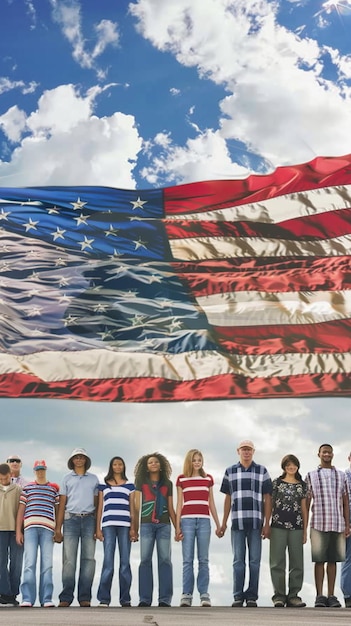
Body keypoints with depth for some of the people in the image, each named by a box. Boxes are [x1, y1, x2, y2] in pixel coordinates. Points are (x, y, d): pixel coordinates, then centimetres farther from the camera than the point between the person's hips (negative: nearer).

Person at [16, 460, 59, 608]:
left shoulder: (54, 488, 19)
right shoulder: (27, 488, 17)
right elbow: (21, 510, 14)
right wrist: (18, 531, 6)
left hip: (47, 528, 1)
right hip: (30, 527, -1)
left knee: (47, 564, -4)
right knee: (30, 563, -9)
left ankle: (46, 599, -3)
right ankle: (27, 599, -10)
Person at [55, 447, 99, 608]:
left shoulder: (93, 479, 15)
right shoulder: (67, 479, 14)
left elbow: (97, 503, 12)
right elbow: (62, 504, 9)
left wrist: (98, 527, 3)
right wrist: (58, 528, 1)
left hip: (89, 519, 1)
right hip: (71, 519, -1)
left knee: (88, 558, -3)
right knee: (69, 559, -6)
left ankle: (85, 597, -2)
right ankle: (66, 597, -5)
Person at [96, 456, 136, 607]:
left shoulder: (129, 485, 16)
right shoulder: (104, 485, 16)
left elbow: (132, 508, 12)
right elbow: (100, 507, 13)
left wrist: (133, 528, 2)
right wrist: (98, 528, 5)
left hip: (124, 525, 1)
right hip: (108, 525, 0)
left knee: (125, 562, -2)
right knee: (108, 562, -8)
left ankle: (125, 599, 1)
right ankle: (104, 599, -6)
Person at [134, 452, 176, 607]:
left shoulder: (168, 484, 15)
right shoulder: (141, 482, 12)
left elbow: (171, 508, 15)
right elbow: (137, 506, 9)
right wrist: (135, 528, 4)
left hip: (164, 525, 1)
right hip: (146, 524, -1)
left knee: (165, 560, -5)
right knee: (145, 560, -6)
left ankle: (165, 599, -4)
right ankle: (145, 599, -3)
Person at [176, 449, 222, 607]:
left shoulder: (208, 479, 12)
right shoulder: (181, 479, 8)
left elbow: (211, 504, 16)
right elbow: (179, 504, 8)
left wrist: (218, 524, 15)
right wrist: (177, 526, 2)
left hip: (204, 521, 1)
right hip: (187, 521, -1)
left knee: (203, 559, 0)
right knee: (187, 560, -2)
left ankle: (204, 595, 3)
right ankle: (186, 595, 0)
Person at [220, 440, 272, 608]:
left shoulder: (262, 471, 6)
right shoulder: (230, 472, 10)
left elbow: (267, 499, 5)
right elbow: (228, 498, 13)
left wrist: (267, 523, -1)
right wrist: (223, 522, 8)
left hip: (256, 523, -1)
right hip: (237, 523, 1)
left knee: (254, 561, 2)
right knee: (238, 561, 3)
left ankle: (252, 596, 7)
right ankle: (238, 596, 7)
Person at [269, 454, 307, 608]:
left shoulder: (302, 485, 11)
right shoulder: (276, 483, 5)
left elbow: (304, 508, 13)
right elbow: (270, 505, 7)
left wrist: (305, 530, 9)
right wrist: (266, 526, 3)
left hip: (296, 527, 2)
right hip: (278, 526, -2)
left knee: (297, 562, 2)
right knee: (277, 562, -1)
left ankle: (293, 595, 9)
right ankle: (279, 595, 5)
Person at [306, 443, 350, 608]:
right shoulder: (311, 476, 6)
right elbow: (306, 503, 6)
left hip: (337, 525, 2)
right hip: (318, 524, -2)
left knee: (333, 560, 5)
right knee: (319, 560, -2)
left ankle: (331, 596, 9)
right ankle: (319, 597, 2)